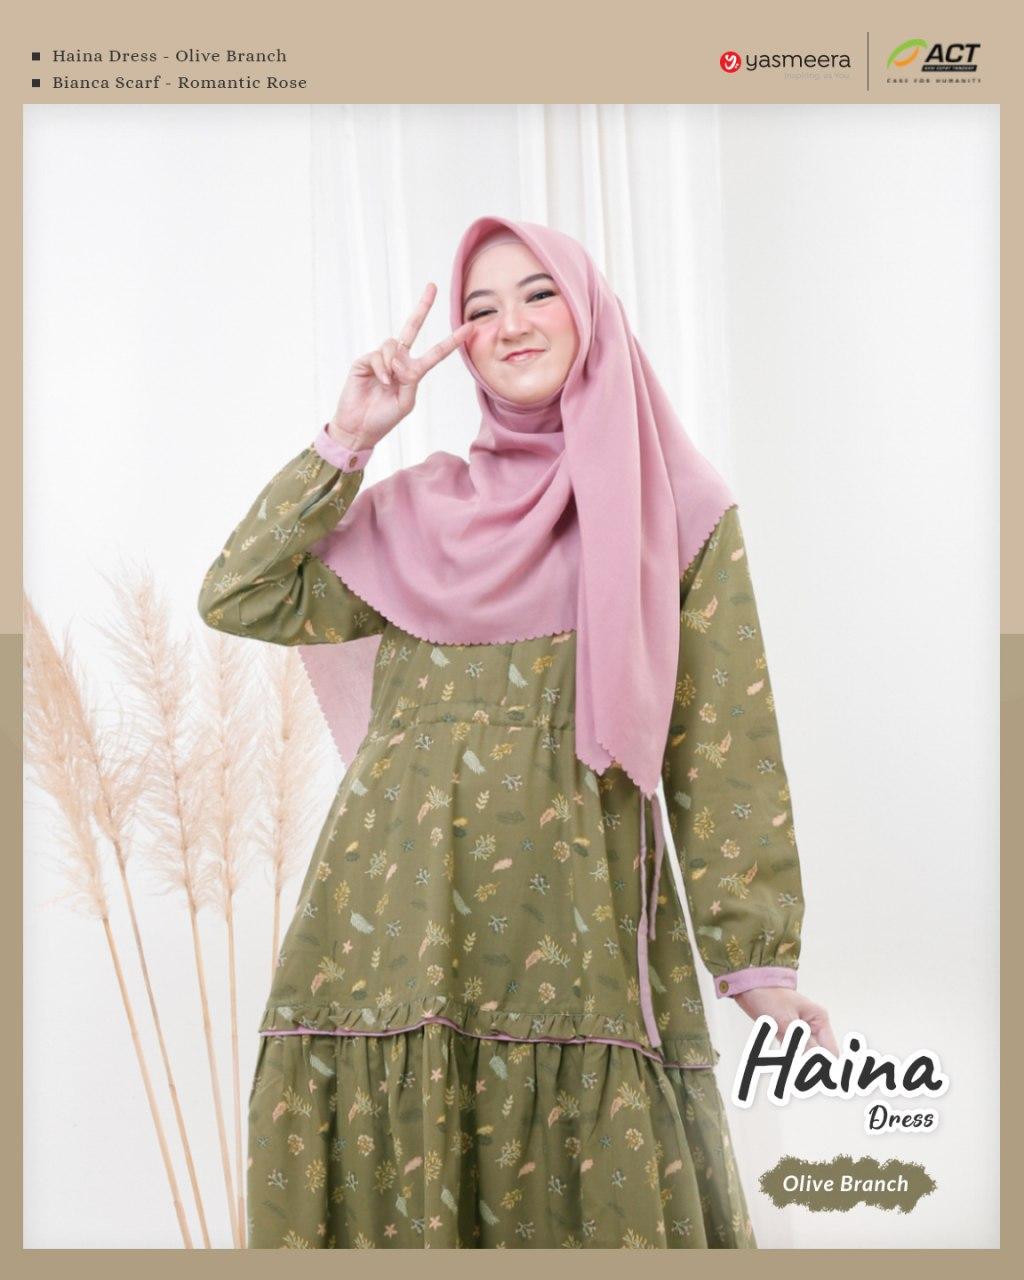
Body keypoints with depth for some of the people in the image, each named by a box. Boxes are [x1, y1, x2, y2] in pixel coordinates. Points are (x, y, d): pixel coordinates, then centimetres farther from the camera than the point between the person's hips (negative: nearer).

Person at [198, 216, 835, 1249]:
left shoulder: (677, 511, 8)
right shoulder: (420, 510, 15)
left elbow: (723, 739, 3)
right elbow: (237, 598, 7)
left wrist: (758, 957, -3)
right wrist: (348, 439, 4)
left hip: (579, 923, -2)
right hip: (401, 920, 2)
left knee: (606, 1205, -2)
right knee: (393, 1198, 3)